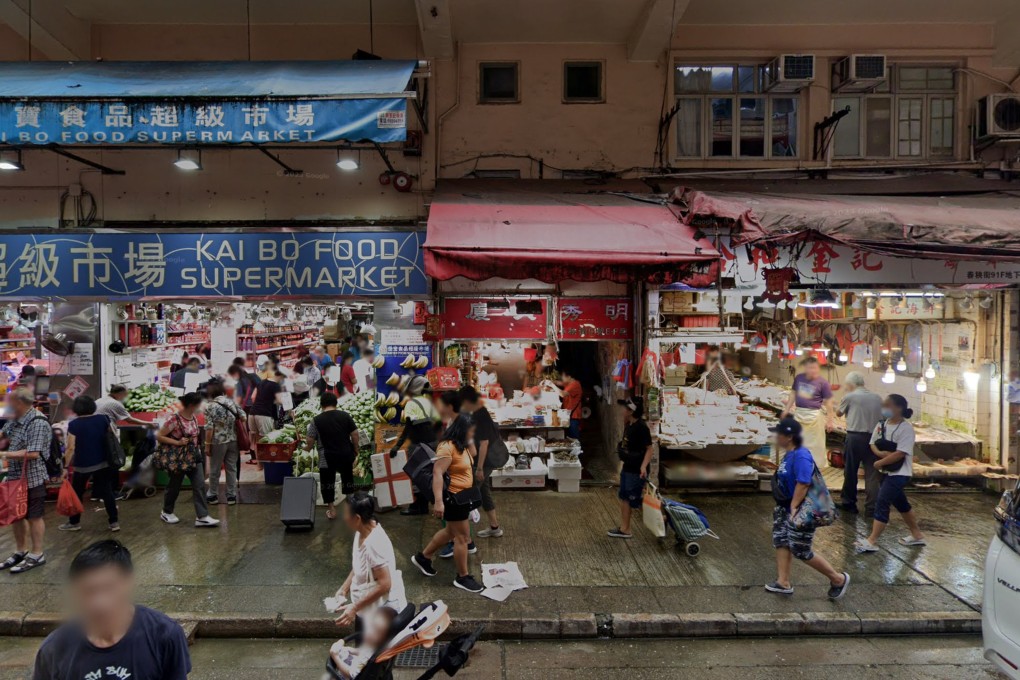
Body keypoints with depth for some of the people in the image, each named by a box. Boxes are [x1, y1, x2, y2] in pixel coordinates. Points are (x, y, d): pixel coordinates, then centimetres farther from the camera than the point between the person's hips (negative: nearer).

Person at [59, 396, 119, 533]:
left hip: (82, 465, -3)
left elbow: (71, 448, -15)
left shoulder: (74, 424, -12)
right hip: (102, 462, 3)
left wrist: (66, 466, -9)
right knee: (107, 491, 6)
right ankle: (114, 522, 7)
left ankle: (74, 522, 25)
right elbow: (112, 438, 11)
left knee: (77, 493, 15)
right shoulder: (103, 419, -2)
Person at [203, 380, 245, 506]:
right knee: (232, 469, 10)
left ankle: (213, 495, 24)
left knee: (215, 470, 12)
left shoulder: (210, 407, -8)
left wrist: (207, 445, -5)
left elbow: (209, 428, -11)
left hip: (218, 442, -3)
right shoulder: (232, 402, 4)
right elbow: (243, 417, 2)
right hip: (233, 441, 4)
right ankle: (232, 496, 15)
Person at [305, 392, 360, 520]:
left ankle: (331, 510, 15)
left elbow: (309, 441, -6)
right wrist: (356, 450, 12)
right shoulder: (345, 415, -3)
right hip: (346, 455, 3)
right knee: (347, 478, 20)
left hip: (327, 458, -3)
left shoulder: (316, 420, -8)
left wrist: (309, 447, 16)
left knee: (328, 482, 11)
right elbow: (354, 435, -1)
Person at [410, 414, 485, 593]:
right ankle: (463, 577, 14)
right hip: (453, 497, -11)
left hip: (462, 496, 11)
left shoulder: (461, 445, 7)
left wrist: (470, 443, 13)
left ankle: (423, 557, 38)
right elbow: (437, 474, -30)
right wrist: (438, 501, -35)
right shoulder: (447, 447, -24)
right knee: (462, 536, 0)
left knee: (451, 531, 23)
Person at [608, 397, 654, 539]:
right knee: (624, 498, 15)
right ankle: (624, 528, 25)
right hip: (627, 468, 9)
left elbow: (650, 448, -23)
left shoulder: (641, 427, -22)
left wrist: (644, 466, -32)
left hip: (636, 471, -9)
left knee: (635, 501, 2)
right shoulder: (629, 425, 4)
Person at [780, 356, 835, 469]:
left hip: (814, 415, -5)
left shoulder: (823, 383, -13)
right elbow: (793, 393, 13)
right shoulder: (798, 378, 0)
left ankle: (816, 467, 17)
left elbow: (828, 402, -8)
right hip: (799, 413, 5)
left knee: (814, 443, 4)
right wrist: (786, 409, 14)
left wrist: (829, 421, -7)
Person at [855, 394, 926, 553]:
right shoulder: (882, 424, 4)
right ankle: (917, 535, 37)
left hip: (899, 473, -8)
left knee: (882, 503, -11)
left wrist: (879, 463, -16)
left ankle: (871, 541, -9)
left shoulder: (906, 428, -19)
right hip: (887, 471, 8)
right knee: (901, 504, 20)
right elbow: (873, 443, 8)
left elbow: (900, 453, -23)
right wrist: (879, 452, -14)